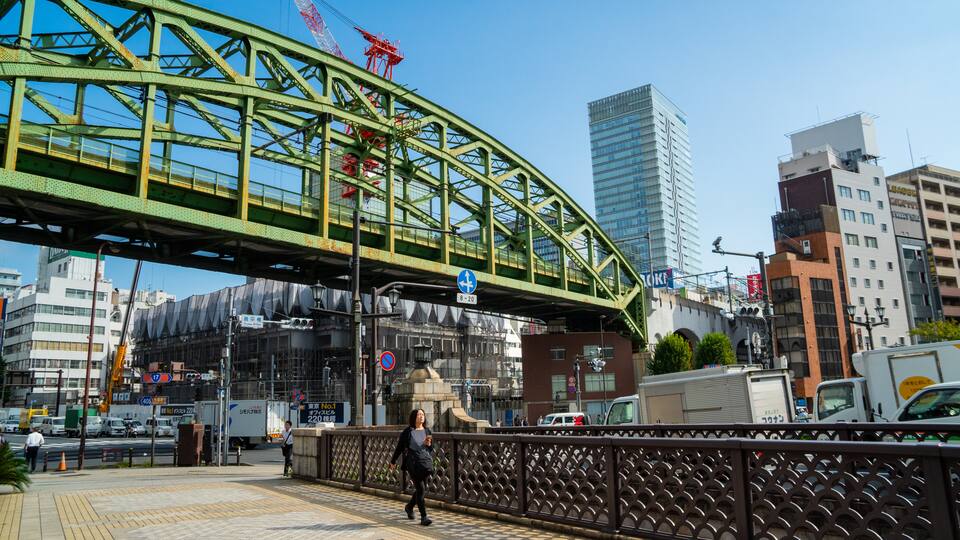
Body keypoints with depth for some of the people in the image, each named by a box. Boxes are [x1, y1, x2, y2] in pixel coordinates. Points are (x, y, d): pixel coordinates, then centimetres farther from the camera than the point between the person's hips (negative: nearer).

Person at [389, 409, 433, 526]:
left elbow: (431, 449, 14)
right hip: (413, 463, -4)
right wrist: (393, 461, 11)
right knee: (420, 489, -10)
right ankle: (423, 517, -6)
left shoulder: (428, 431, 9)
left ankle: (409, 507, 40)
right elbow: (399, 447, 5)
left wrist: (429, 445, -9)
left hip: (426, 462, 5)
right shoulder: (408, 431, -2)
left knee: (420, 489, 13)